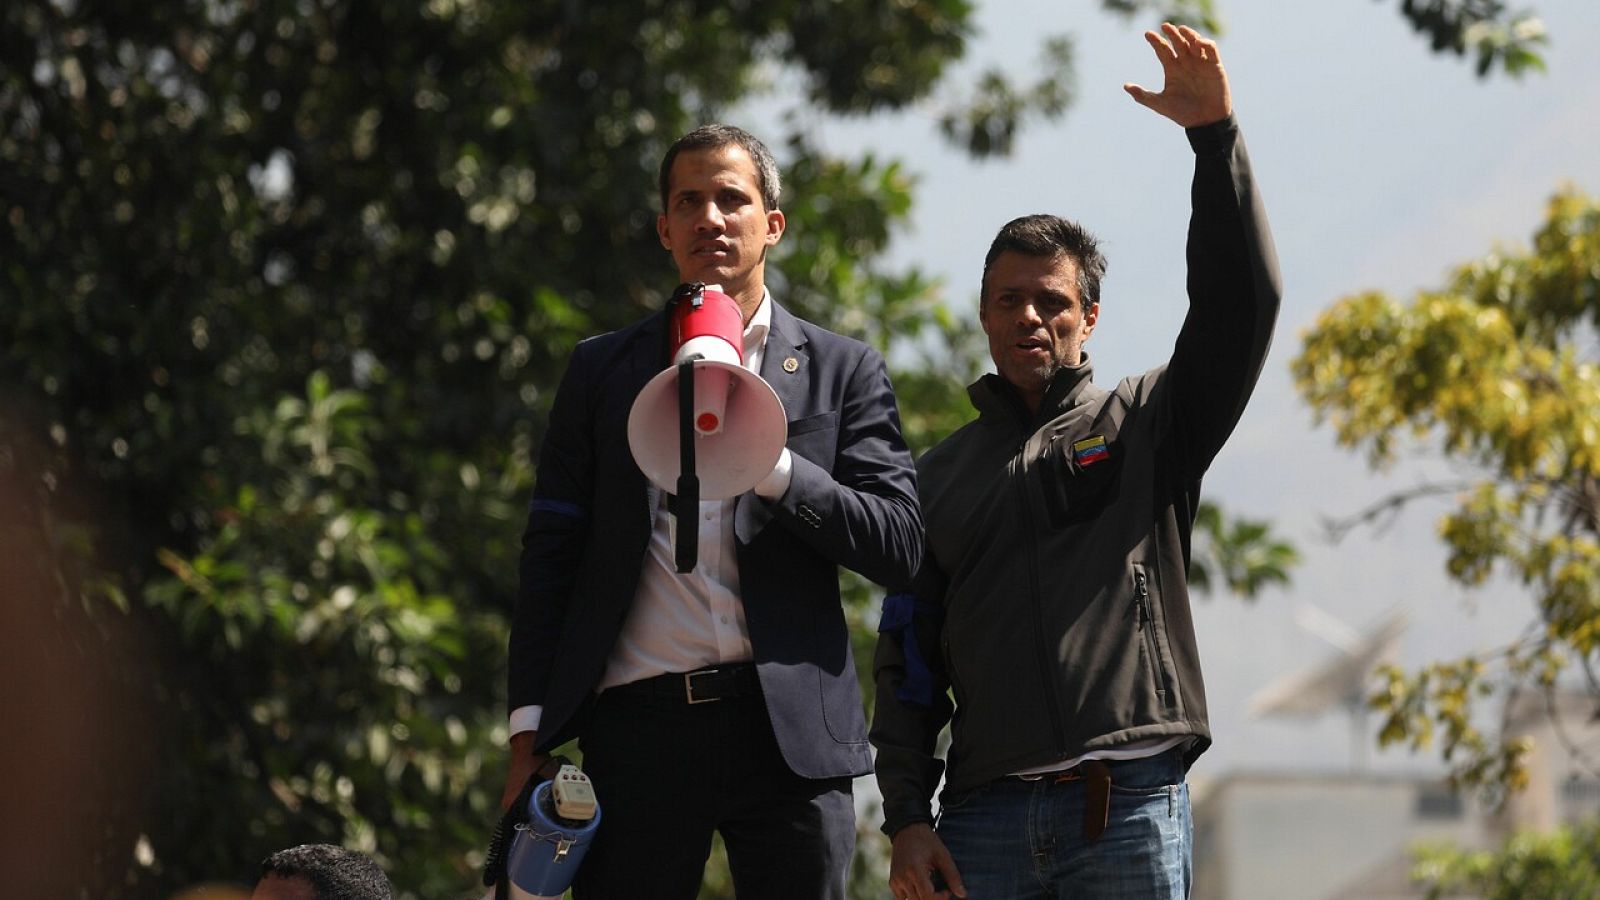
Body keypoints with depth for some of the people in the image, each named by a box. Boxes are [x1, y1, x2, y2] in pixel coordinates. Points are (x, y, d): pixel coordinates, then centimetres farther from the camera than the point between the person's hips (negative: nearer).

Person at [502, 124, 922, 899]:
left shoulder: (842, 371, 11)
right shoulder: (601, 371, 14)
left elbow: (898, 545, 2)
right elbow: (550, 559, 12)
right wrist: (530, 736, 3)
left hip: (788, 726, -1)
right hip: (639, 725, 1)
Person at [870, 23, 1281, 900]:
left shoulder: (1145, 425, 11)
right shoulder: (942, 474, 18)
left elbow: (1240, 304, -4)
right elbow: (908, 659, 15)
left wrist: (1215, 136, -12)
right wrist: (906, 818, 4)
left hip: (1130, 805, -2)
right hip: (985, 818, 2)